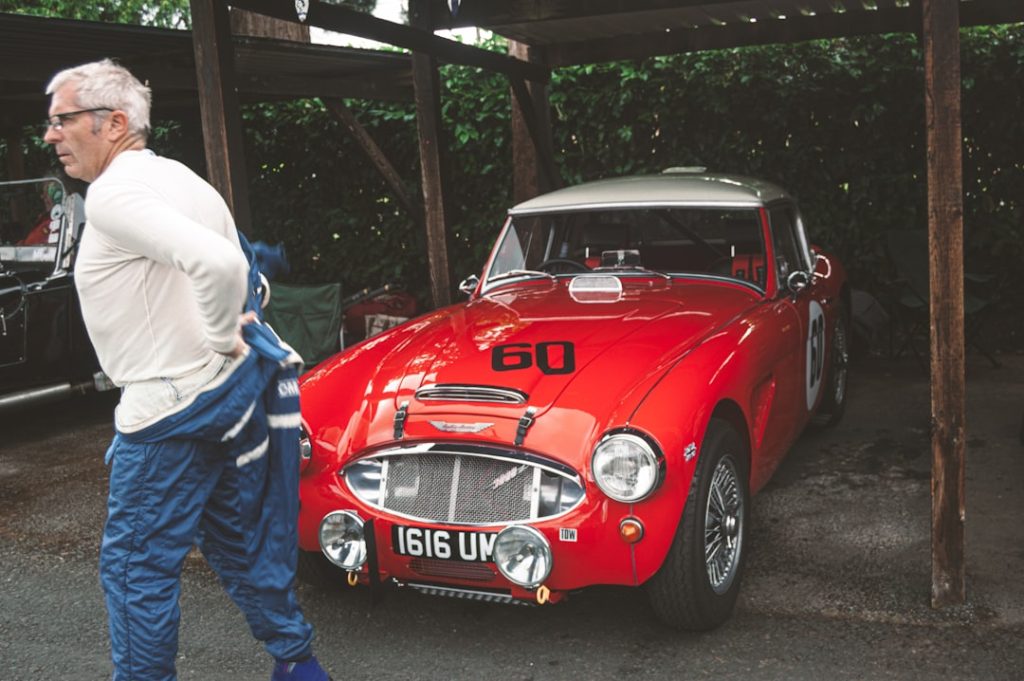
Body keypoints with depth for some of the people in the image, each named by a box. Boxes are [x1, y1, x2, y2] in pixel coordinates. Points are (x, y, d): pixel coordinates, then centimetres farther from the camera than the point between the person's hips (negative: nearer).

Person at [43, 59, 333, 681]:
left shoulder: (113, 194, -17)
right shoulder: (177, 176, 12)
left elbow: (218, 263, -33)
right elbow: (230, 264, 22)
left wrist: (221, 339, -19)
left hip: (171, 408, -9)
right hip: (236, 392, 10)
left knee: (136, 562, 6)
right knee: (239, 544, 21)